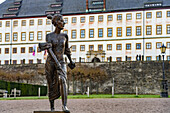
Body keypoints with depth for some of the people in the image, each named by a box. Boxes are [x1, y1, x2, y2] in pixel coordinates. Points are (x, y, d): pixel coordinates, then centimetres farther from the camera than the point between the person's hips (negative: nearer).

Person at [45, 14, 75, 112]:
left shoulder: (65, 36, 8)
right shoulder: (49, 36, 0)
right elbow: (49, 47, -18)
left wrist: (71, 61, 31)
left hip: (61, 62, 1)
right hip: (50, 62, -1)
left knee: (62, 80, -25)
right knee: (52, 86, 3)